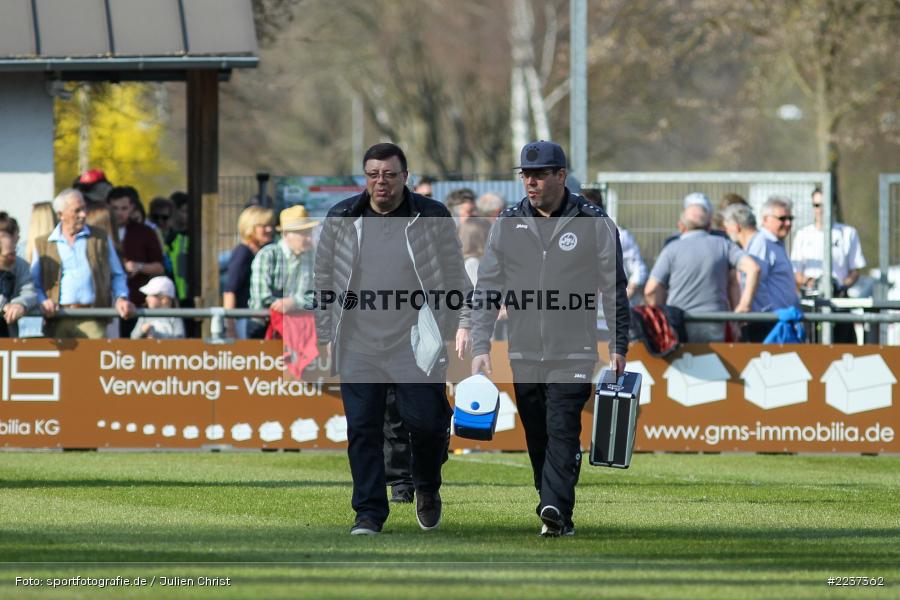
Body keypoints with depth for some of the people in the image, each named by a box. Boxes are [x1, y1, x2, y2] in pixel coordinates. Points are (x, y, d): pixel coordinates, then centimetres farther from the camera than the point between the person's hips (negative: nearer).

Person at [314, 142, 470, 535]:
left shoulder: (433, 217, 1)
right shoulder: (341, 218, 5)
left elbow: (456, 277, 6)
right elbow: (324, 278, 12)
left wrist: (463, 323, -3)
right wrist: (326, 335, 11)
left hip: (415, 344, -2)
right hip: (358, 348, 2)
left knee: (425, 421, -6)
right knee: (363, 429, 0)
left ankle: (427, 488, 23)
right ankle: (369, 512, 9)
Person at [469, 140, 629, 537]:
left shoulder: (595, 224, -1)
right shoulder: (507, 224, 6)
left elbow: (614, 291, 5)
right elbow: (487, 289, 8)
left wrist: (618, 347, 3)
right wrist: (480, 347, 0)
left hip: (573, 354, -4)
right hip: (524, 355, 4)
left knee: (562, 432, -14)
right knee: (537, 439, 6)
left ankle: (555, 510, -23)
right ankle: (558, 516, 15)